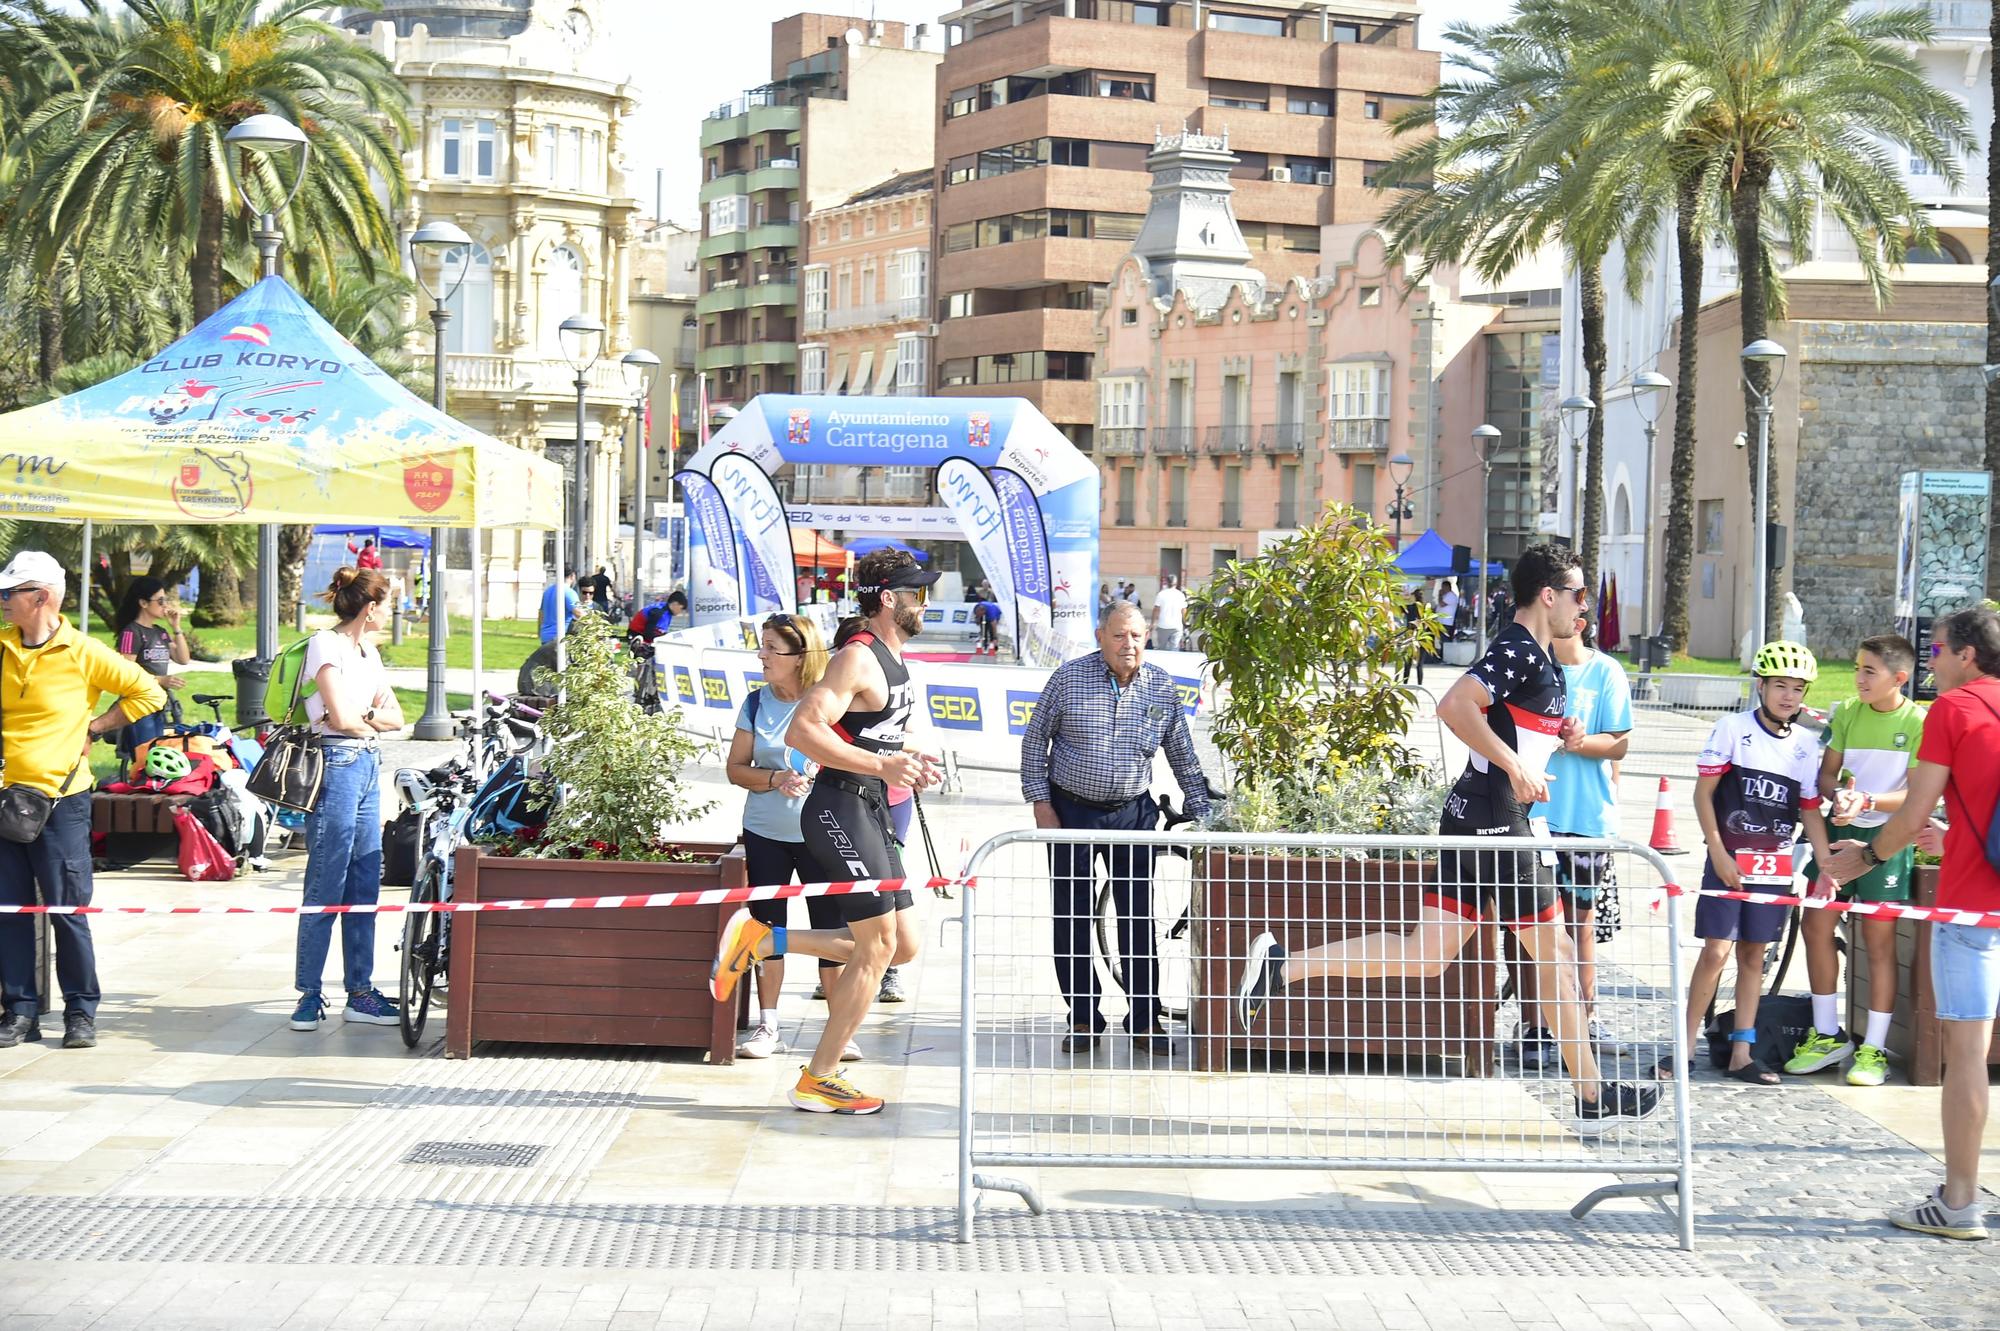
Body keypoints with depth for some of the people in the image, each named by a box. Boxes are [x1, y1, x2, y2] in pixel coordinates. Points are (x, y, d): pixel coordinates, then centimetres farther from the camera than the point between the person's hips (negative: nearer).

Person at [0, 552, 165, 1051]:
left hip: (61, 799, -5)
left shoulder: (82, 653, -6)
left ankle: (81, 1012, 9)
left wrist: (93, 728, -2)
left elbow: (148, 692, 0)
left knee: (67, 909, -1)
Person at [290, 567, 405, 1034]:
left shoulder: (368, 650, 17)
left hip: (369, 766, 9)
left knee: (364, 885, 9)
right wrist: (371, 723, 3)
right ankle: (309, 996, -1)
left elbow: (395, 716, 14)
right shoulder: (325, 644, -9)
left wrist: (363, 719, -5)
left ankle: (360, 992, 14)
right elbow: (340, 717, -17)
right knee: (326, 886, -6)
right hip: (337, 766, -9)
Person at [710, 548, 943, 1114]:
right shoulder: (858, 658, -13)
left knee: (903, 945, 8)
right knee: (878, 945, -6)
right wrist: (880, 765, -26)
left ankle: (762, 939, 12)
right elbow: (803, 731, -23)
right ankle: (817, 1082, 4)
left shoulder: (893, 660, 17)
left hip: (870, 812, 10)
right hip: (840, 808, -10)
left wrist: (905, 762, 13)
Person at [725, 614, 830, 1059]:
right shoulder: (756, 704, 3)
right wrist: (775, 780, -13)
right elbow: (736, 768, 5)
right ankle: (767, 1027, 16)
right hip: (765, 834, 3)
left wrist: (816, 781, -18)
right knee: (767, 927, 6)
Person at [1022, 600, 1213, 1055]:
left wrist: (1201, 811, 10)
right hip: (1071, 810, -1)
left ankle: (1145, 1020, 11)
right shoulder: (1068, 678, -5)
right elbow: (1035, 738, 2)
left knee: (1139, 917, 2)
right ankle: (1083, 1018, 13)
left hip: (1132, 813, 1)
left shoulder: (1162, 686, 2)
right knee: (1072, 917, 3)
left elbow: (1182, 754, 11)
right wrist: (1040, 801, -3)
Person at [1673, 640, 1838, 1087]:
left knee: (1753, 954, 9)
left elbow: (1811, 810, 10)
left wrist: (1827, 867, 2)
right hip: (1729, 860, -4)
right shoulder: (1732, 730, -5)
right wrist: (1718, 853, -10)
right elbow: (1703, 793, -5)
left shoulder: (1805, 747, 7)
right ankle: (1686, 1046, 0)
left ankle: (1741, 1052, 15)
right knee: (1716, 950, -8)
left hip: (1775, 865, 4)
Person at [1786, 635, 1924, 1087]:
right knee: (1815, 926, 5)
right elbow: (1826, 772, 6)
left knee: (1879, 939, 0)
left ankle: (1874, 1049, 9)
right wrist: (1837, 796, -17)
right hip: (1840, 831, 5)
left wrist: (1867, 802, -27)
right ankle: (1828, 1035, 19)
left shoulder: (1918, 723, -10)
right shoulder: (1847, 713, 3)